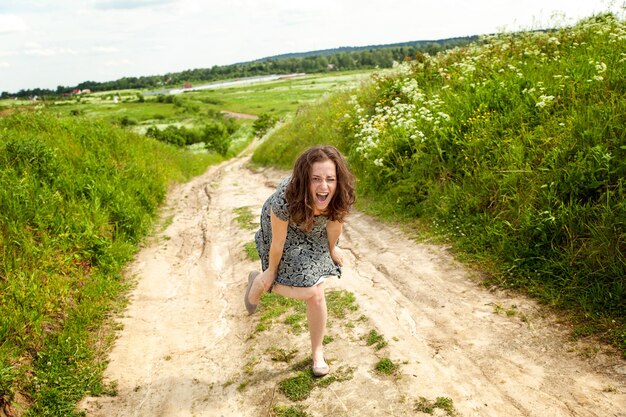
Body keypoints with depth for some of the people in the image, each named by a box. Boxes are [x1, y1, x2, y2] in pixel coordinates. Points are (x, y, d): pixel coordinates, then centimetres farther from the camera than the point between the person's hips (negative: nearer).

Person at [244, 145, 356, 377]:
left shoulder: (341, 197, -35)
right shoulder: (285, 198, -43)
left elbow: (334, 224, -12)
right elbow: (278, 241, -25)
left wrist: (331, 249, 6)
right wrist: (271, 271, -8)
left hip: (314, 232, 3)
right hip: (286, 229, -3)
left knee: (317, 294, 1)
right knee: (307, 291, -10)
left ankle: (317, 352, 26)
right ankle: (258, 281, 22)